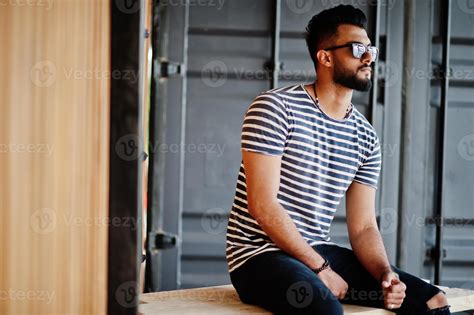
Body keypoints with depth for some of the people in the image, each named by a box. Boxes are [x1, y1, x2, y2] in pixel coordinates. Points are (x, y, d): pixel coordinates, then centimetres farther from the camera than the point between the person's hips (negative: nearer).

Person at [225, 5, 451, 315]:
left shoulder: (366, 137, 8)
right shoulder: (276, 107, -10)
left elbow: (363, 227, 6)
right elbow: (263, 205, -17)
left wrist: (386, 274, -14)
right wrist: (321, 269, -18)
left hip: (320, 252, 7)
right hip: (260, 254, -7)